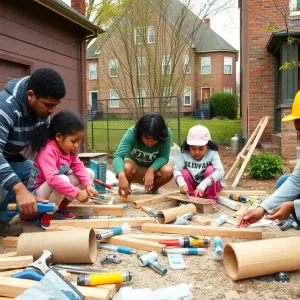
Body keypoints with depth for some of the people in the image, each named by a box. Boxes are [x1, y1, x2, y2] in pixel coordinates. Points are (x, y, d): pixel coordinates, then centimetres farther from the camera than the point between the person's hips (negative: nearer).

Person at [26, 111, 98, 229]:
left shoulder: (69, 149, -2)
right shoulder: (48, 151, -30)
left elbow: (78, 167, -4)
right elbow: (52, 179, -42)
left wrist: (88, 185, -21)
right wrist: (77, 192, -40)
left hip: (56, 188, 9)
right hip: (37, 193, -9)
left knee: (90, 173, -1)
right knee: (63, 179, -39)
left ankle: (61, 207, 3)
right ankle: (46, 218, -17)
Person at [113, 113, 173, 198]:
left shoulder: (166, 134, -27)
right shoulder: (132, 133, -31)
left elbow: (164, 157, -20)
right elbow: (118, 156, -41)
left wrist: (151, 170, -40)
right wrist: (121, 176, -61)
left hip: (153, 168, 2)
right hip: (134, 166, -1)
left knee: (168, 171, -30)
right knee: (126, 168, -36)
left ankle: (153, 190, 4)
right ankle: (126, 192, -1)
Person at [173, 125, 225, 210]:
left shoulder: (212, 153, -23)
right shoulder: (184, 154, -17)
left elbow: (220, 171, -35)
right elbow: (176, 169, -25)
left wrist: (203, 184, -48)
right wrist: (182, 183, -46)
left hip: (209, 186, -1)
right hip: (193, 186, 2)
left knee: (210, 169, -29)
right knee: (184, 172, -24)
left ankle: (211, 199, -14)